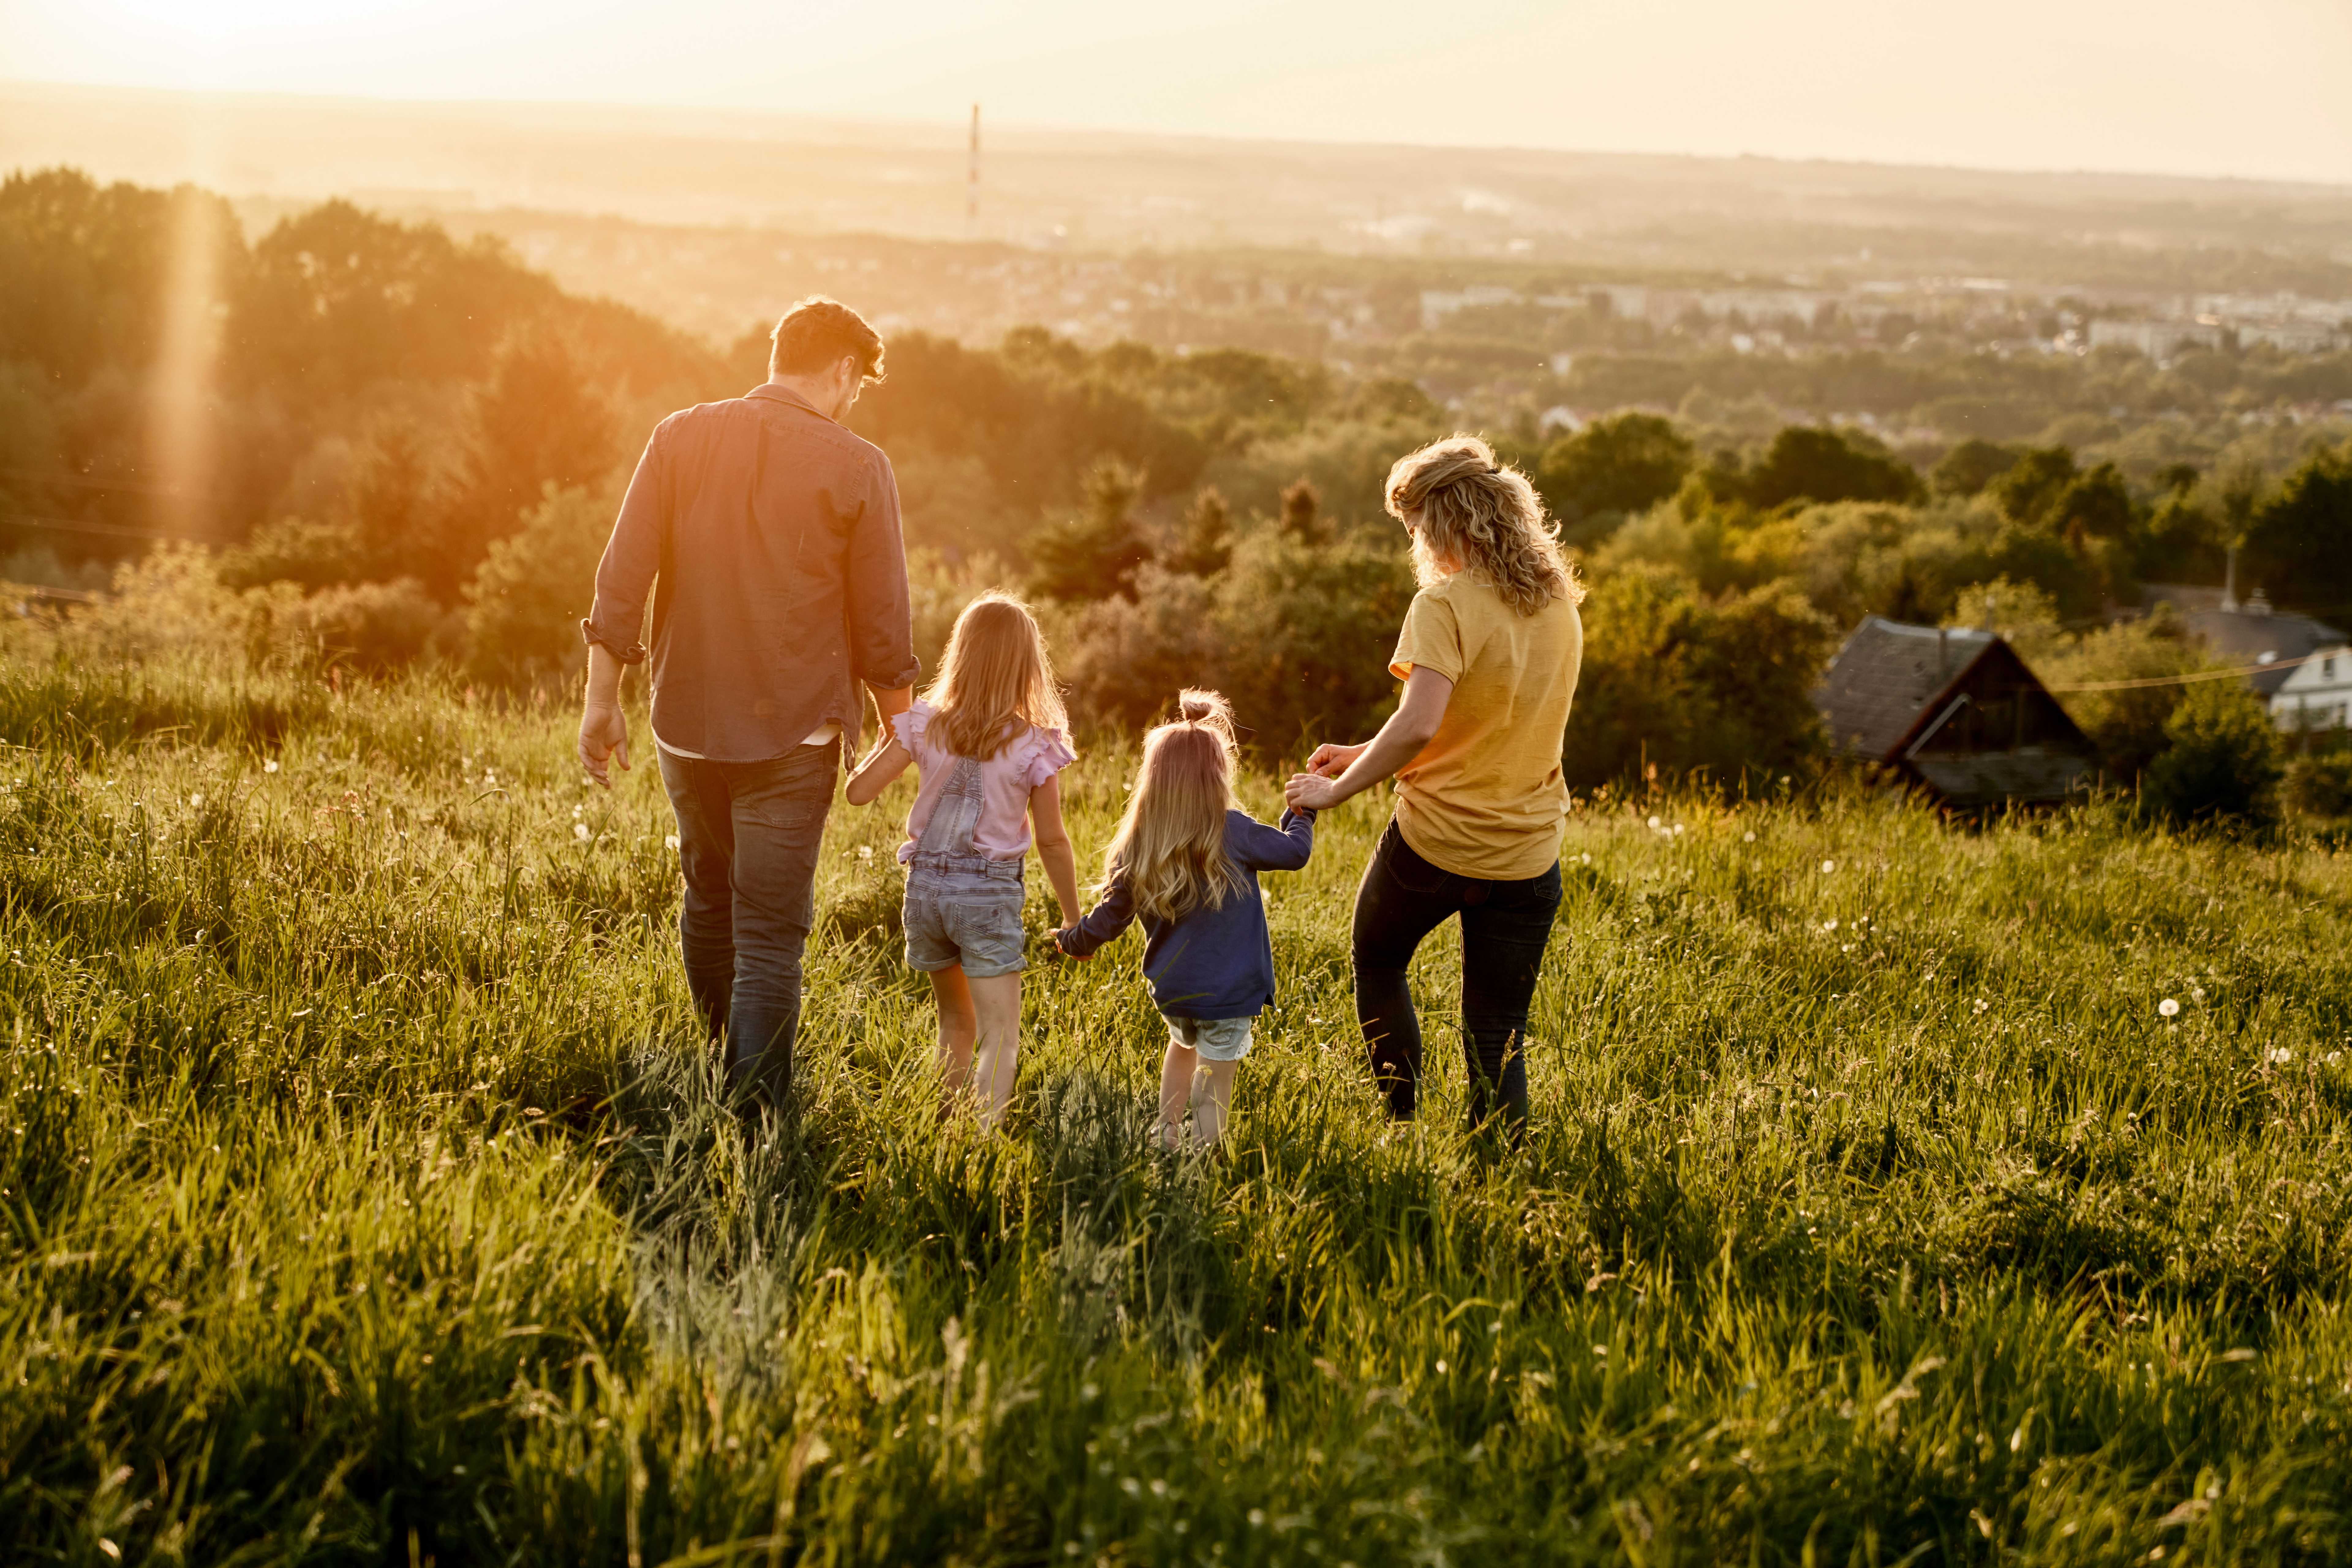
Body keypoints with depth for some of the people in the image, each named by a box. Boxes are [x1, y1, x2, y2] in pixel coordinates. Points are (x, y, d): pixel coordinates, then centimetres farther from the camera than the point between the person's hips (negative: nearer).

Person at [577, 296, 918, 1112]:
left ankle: (709, 1087, 39)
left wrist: (602, 700, 5)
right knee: (769, 934, 1)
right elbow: (882, 626, -4)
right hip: (792, 735, -4)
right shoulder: (856, 469, -8)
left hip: (687, 721, 4)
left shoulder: (680, 439, 0)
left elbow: (621, 580, -1)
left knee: (709, 903, 22)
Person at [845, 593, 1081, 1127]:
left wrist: (885, 741, 15)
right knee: (1001, 1034, -3)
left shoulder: (923, 726, -3)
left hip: (926, 885, 4)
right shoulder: (1035, 746, -9)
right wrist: (1074, 919, 5)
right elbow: (1052, 841, -6)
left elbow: (858, 791, -3)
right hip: (990, 892, -4)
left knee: (956, 1020, 23)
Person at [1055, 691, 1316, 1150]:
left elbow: (1109, 919, 5)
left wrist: (1071, 940, 25)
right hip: (1227, 991, -5)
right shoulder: (1233, 833, -15)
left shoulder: (1136, 849, -3)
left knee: (1182, 1047, 33)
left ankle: (1166, 1137, 34)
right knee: (1214, 1083, 2)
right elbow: (1295, 851, -2)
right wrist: (1301, 811, 19)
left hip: (1169, 988, 5)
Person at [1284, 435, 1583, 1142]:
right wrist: (1368, 757, 16)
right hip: (1525, 855, 5)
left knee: (1377, 963, 24)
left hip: (1434, 843, -5)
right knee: (1497, 1037, 10)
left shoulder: (1445, 606, -15)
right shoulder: (1559, 605, 8)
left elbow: (1419, 725, -28)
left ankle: (1403, 1127, 21)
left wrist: (1336, 789, -16)